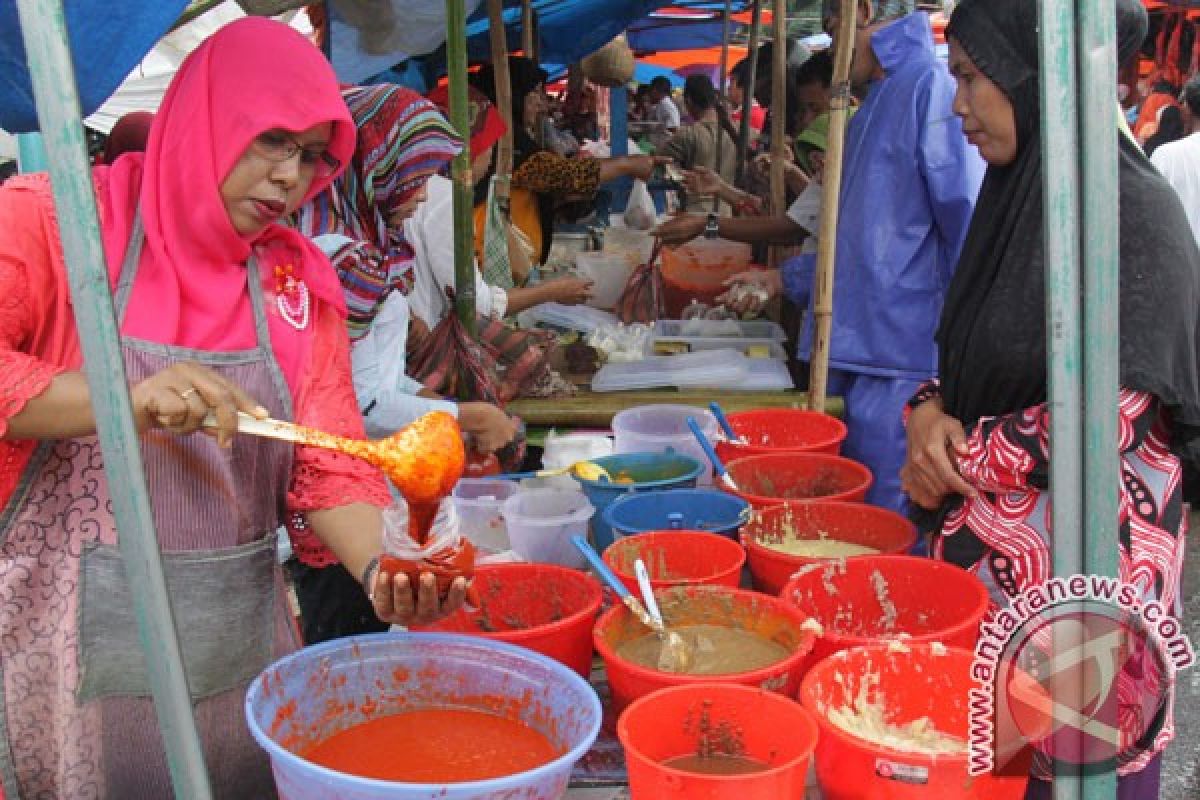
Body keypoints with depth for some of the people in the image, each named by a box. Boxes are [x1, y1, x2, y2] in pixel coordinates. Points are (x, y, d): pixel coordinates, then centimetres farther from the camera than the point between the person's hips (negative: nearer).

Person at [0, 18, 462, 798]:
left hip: (243, 651, 4)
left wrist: (382, 566, -18)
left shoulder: (300, 281, 5)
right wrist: (125, 397, -33)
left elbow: (330, 468, 0)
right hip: (70, 651, -4)